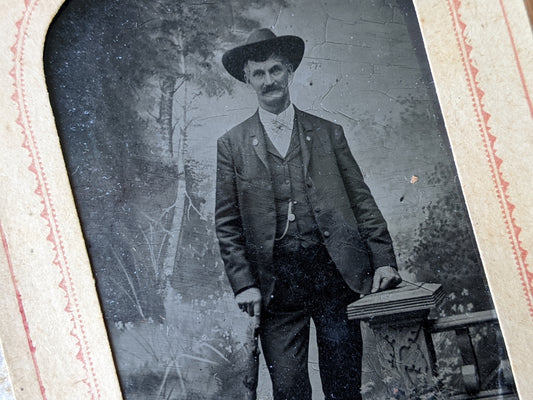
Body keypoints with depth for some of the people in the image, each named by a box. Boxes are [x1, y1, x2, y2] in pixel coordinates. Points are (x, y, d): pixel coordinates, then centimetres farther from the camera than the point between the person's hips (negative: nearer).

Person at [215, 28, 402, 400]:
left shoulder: (328, 133, 13)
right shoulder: (232, 144, 9)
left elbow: (362, 201, 11)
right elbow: (227, 224, 6)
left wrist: (384, 260, 1)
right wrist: (244, 283, -4)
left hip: (335, 272, 1)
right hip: (276, 282, -1)